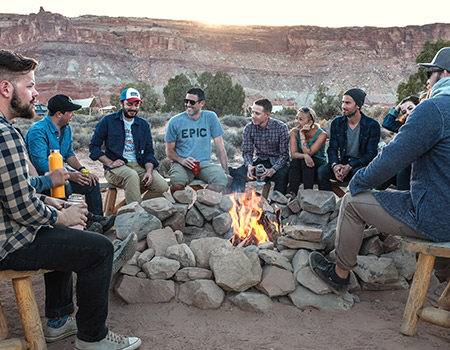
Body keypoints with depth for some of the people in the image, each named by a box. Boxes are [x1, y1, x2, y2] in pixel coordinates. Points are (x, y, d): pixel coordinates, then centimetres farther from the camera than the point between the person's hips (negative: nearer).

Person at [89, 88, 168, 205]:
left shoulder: (144, 125, 16)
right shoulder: (108, 121, 7)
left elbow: (149, 152, 13)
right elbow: (94, 146, 5)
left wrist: (149, 171, -7)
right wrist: (110, 163, -10)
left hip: (139, 166, 4)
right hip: (116, 168, -4)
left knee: (162, 186, -21)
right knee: (132, 175, -38)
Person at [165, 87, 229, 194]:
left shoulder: (210, 118, 3)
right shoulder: (175, 121, 2)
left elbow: (220, 147, 4)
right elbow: (169, 150, 7)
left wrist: (226, 172, -2)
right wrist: (182, 160, -14)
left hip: (204, 164, 1)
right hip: (182, 164, -1)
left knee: (222, 180, -30)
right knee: (177, 185, -35)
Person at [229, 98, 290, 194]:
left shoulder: (281, 128, -12)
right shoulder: (248, 128, -2)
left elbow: (284, 154, -12)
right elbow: (247, 151, -1)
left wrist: (272, 170, -29)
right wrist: (249, 166, -24)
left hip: (277, 163, -3)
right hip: (259, 161, 3)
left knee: (282, 175, -36)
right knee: (238, 173, -22)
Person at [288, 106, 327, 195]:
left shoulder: (321, 134, -15)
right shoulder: (294, 132, -6)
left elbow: (308, 152, -23)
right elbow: (293, 154, -16)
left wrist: (302, 134, -23)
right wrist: (304, 156, -37)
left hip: (318, 166, -2)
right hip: (300, 171, 2)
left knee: (305, 162, -32)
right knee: (295, 161, -30)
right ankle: (292, 194, -33)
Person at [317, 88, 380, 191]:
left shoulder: (372, 125, -5)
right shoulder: (336, 123, 6)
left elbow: (371, 154, -8)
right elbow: (332, 149, 5)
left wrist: (350, 167, -22)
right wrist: (334, 165, -18)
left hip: (362, 164, -3)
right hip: (342, 163, 3)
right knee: (322, 171, -25)